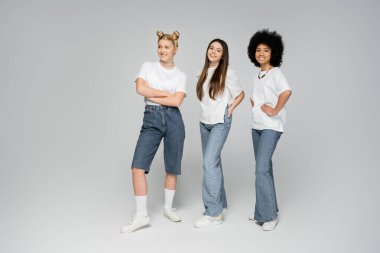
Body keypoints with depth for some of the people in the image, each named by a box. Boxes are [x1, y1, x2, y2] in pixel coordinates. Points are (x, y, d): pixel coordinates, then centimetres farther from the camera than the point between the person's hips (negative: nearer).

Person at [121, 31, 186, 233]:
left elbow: (177, 101, -8)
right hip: (151, 119, 0)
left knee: (172, 167, 7)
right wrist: (166, 93, -6)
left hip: (173, 120, 0)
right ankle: (141, 215, 0)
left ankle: (168, 207, 27)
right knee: (138, 165, -10)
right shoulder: (147, 66, 9)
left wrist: (151, 96, -6)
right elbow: (140, 88, -8)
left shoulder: (180, 75, 7)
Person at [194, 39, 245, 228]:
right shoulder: (204, 72, 10)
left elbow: (240, 94, 3)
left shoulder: (227, 73, -7)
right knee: (213, 162, 11)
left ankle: (213, 213, -9)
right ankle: (220, 203, 24)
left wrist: (230, 110, -4)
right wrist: (206, 112, 10)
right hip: (204, 122, 7)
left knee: (209, 163, -15)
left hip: (220, 123, -6)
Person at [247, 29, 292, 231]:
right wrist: (255, 107, 11)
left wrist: (275, 111, -21)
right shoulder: (257, 75, 14)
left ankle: (269, 215, -2)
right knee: (263, 168, 13)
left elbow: (286, 92, -27)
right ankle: (264, 211, 23)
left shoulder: (275, 73, -9)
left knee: (261, 168, -14)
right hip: (256, 126, 8)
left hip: (271, 127, -8)